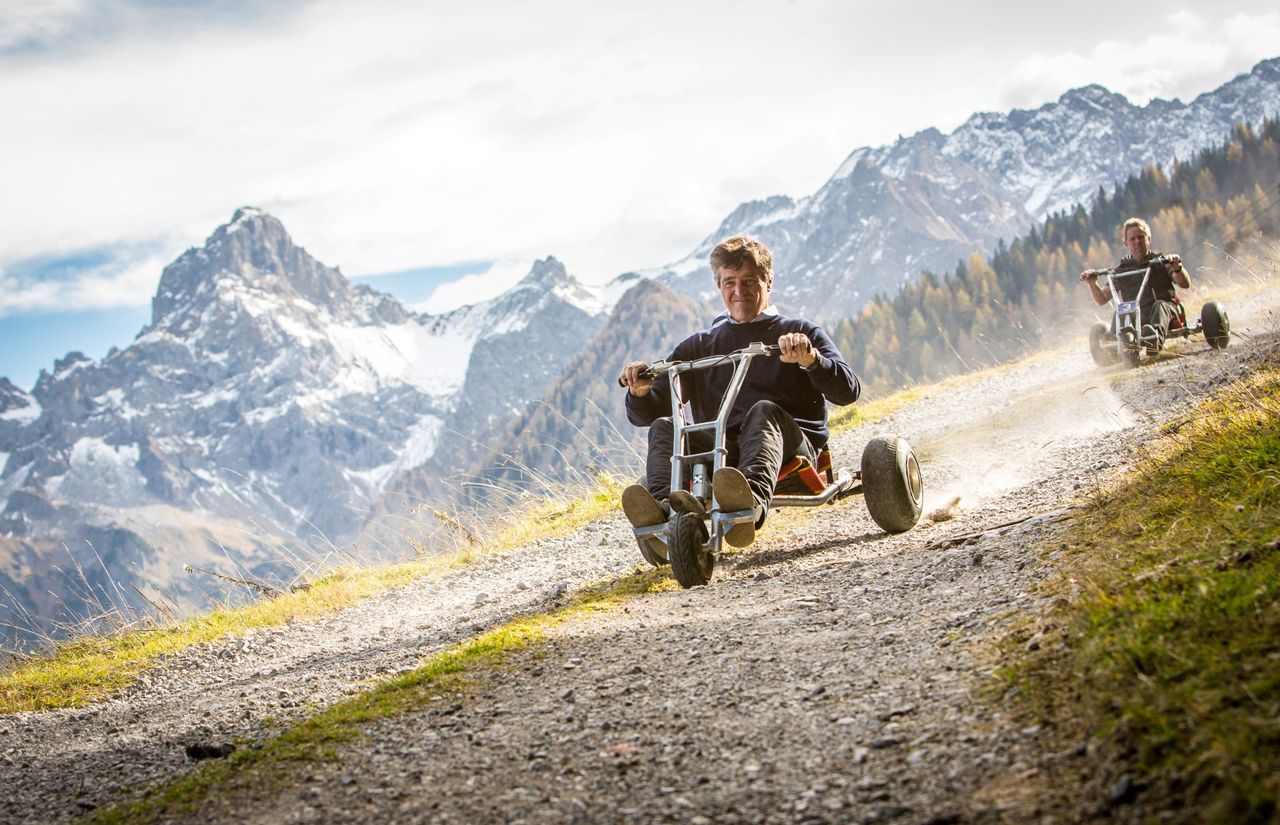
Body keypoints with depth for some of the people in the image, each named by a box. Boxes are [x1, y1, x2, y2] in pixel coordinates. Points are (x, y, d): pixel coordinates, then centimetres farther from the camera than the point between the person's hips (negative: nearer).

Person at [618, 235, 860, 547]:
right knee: (664, 428, -22)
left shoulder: (800, 333, 15)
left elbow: (848, 391, 0)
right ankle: (665, 506, -53)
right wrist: (640, 391, -7)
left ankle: (753, 500, -64)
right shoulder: (699, 346, 23)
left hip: (790, 449, -3)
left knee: (764, 411, -33)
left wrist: (811, 359, -20)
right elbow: (645, 414, 18)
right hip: (719, 455, 3)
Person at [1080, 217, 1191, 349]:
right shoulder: (1122, 268, 15)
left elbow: (1185, 284, -1)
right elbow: (1102, 300, 10)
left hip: (1166, 313, -2)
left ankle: (1155, 339, -60)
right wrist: (1092, 284, -10)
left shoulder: (1160, 261, 11)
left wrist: (1177, 268, -22)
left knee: (1159, 305, -34)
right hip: (1136, 319, 2)